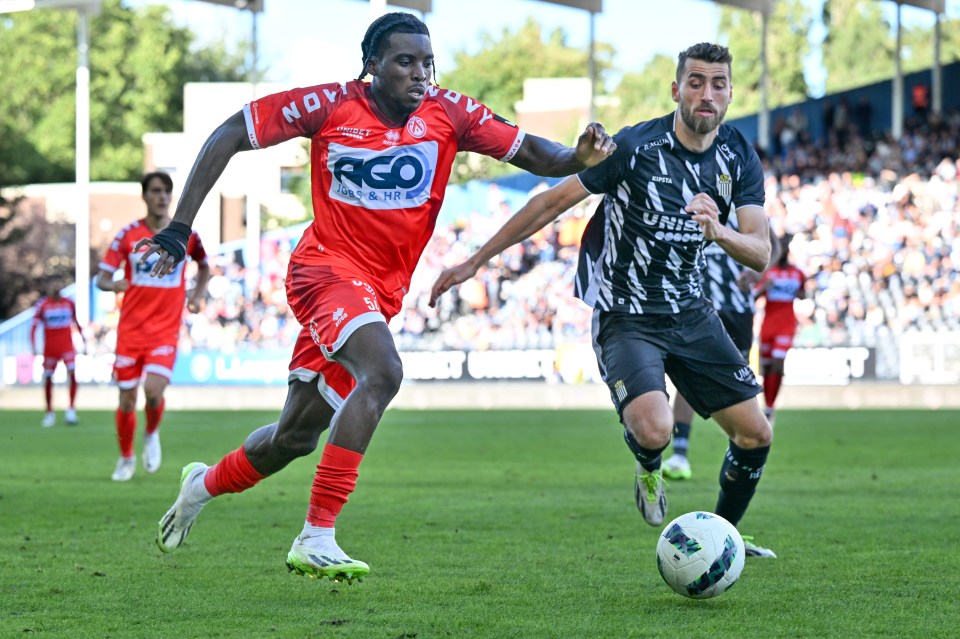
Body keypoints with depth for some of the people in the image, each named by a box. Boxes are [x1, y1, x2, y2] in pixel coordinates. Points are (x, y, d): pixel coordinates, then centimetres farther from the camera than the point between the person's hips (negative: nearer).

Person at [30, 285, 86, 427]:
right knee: (48, 379, 4)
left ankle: (71, 409, -12)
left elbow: (76, 322, 18)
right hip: (50, 348, -1)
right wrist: (33, 346, -13)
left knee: (72, 373, -17)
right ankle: (49, 413, 18)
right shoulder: (43, 305, -4)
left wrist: (83, 339, 19)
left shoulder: (69, 303, 4)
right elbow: (34, 326, -3)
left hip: (67, 346, 1)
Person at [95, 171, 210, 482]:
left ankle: (152, 435, 11)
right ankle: (126, 458, 26)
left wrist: (197, 296, 5)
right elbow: (102, 278, -2)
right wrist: (113, 284, -25)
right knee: (127, 400, 3)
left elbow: (204, 265, 22)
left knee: (154, 389, -21)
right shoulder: (128, 234, -1)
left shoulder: (186, 234, 2)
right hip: (131, 329, 1)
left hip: (166, 328, -1)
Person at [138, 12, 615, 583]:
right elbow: (229, 137, -6)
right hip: (329, 266, -5)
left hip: (382, 291, 5)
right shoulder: (331, 105, -11)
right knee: (382, 372, -33)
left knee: (296, 436, 13)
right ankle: (316, 538, -31)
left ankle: (206, 484, 44)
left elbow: (526, 150, -4)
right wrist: (181, 227, -11)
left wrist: (578, 157, -26)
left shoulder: (448, 113, -3)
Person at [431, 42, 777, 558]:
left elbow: (760, 253, -10)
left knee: (755, 434, 1)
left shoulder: (740, 158, -3)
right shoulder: (635, 147, -18)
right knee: (654, 429, -28)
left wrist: (718, 232, -33)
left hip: (691, 313, 5)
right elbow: (552, 202, -10)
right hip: (625, 317, -5)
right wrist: (475, 261, -9)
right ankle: (648, 471, 11)